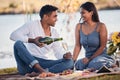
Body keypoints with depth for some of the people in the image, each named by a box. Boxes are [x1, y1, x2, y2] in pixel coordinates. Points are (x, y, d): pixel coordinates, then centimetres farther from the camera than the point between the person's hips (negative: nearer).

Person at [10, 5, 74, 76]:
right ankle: (40, 70, -45)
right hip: (27, 62, -4)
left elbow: (58, 51, 10)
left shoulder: (54, 32, 15)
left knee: (69, 62, -17)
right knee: (18, 43, -32)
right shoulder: (32, 25, 0)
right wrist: (32, 40, -25)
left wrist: (64, 55, -14)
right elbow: (13, 35, -12)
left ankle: (43, 71, -38)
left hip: (44, 63, 4)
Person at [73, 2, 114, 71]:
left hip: (101, 57, -2)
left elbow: (102, 47, -7)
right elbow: (78, 46, 2)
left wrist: (90, 59, -15)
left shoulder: (101, 26, -5)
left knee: (93, 64, -36)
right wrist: (73, 60, -13)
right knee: (78, 64, -32)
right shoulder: (79, 27, 7)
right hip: (87, 58, 2)